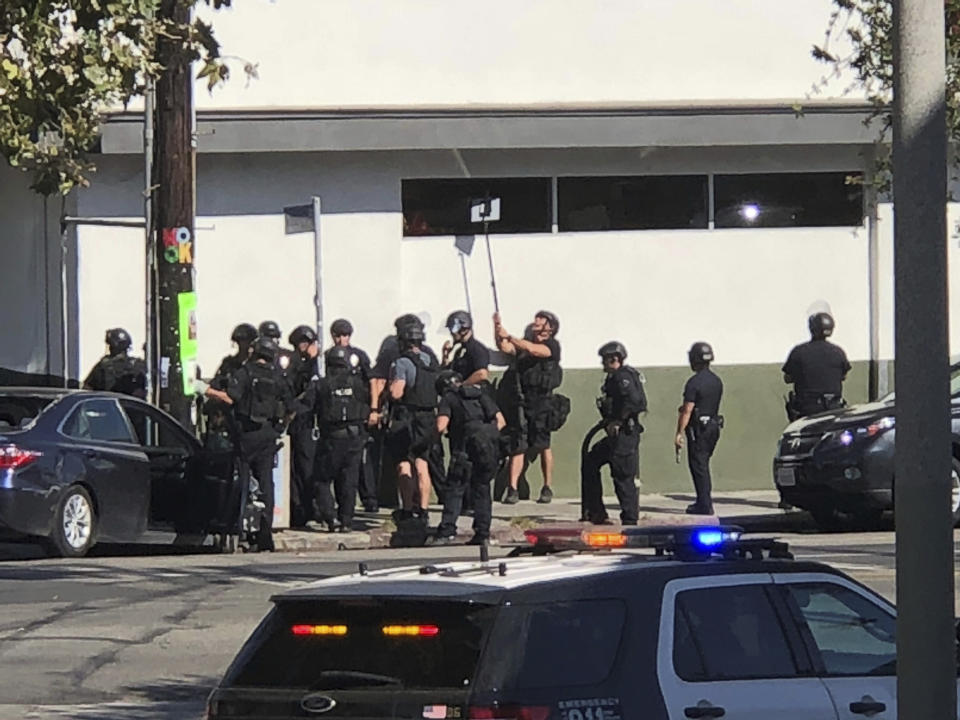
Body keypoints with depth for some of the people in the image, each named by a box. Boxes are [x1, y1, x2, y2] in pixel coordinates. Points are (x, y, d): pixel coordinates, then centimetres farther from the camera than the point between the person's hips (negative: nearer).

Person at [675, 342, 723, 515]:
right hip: (714, 426, 8)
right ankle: (703, 502, 21)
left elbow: (687, 410, -17)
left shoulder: (694, 383, -15)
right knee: (703, 464, 17)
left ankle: (705, 505, -5)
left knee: (698, 465, -3)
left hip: (698, 428, -8)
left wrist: (679, 433, -14)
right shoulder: (717, 382, 10)